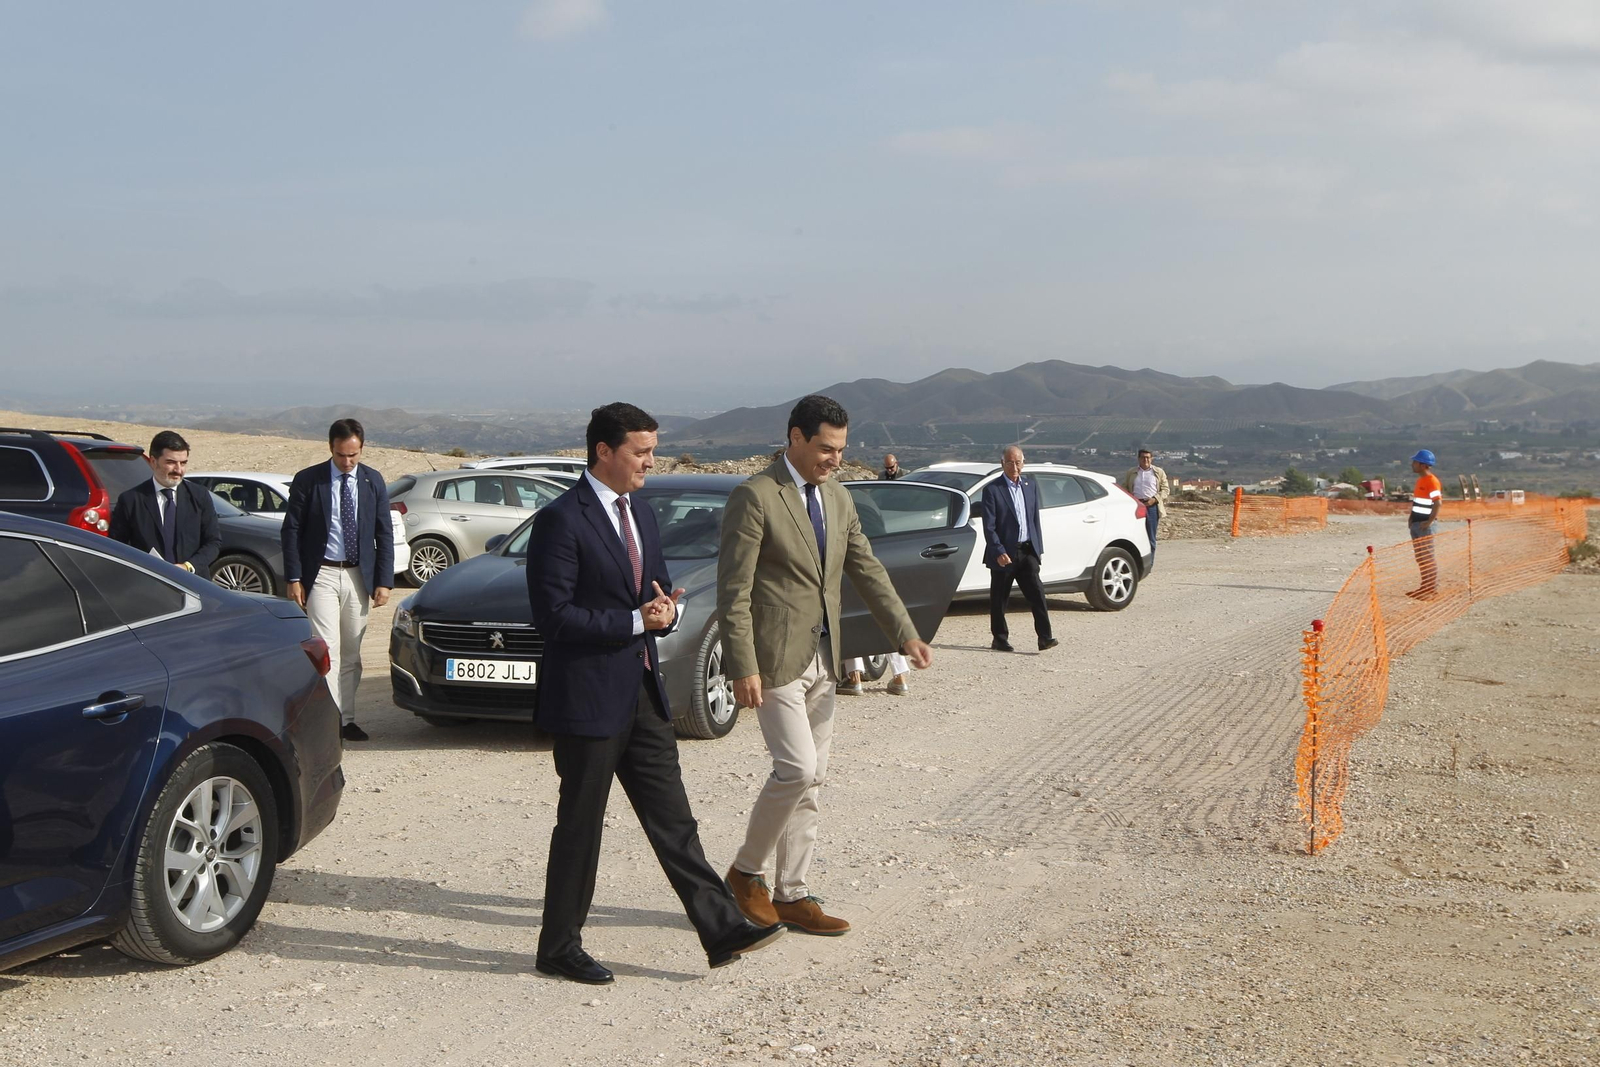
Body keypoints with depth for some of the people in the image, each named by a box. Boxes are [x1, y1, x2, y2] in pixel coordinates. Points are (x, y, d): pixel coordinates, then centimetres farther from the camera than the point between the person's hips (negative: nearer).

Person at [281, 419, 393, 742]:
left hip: (358, 576, 3)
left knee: (352, 653, 9)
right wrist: (294, 578, -8)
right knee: (327, 650, -12)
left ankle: (347, 719, 17)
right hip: (321, 575, -3)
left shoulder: (373, 482, 5)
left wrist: (383, 581, 0)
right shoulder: (307, 480, -3)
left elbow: (384, 534, 7)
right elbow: (291, 531, -1)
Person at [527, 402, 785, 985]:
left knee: (673, 820, 8)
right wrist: (635, 621, -19)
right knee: (580, 826, 4)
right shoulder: (561, 520, -13)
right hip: (589, 698, -7)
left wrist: (665, 611, -4)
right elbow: (554, 615, -18)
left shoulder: (641, 516, 13)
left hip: (643, 693, 8)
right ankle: (559, 949, 17)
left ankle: (722, 930, 11)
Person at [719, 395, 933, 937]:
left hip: (821, 659, 8)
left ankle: (793, 896, 17)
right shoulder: (755, 497, -12)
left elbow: (867, 571, 14)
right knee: (797, 769, -13)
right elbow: (734, 592, -14)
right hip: (774, 659, -8)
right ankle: (746, 871, 7)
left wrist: (906, 635, 4)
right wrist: (743, 668, -19)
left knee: (809, 781, 9)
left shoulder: (838, 498, 12)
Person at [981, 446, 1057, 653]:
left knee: (1037, 592, -7)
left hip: (1027, 550, 4)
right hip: (1004, 553, -4)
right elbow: (989, 526, -11)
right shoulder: (992, 489, -7)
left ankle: (1044, 637, -9)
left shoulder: (1030, 486, 10)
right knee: (999, 599, 6)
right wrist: (999, 552, -18)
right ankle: (1000, 639, 17)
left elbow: (1035, 520, 15)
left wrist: (1038, 548, 10)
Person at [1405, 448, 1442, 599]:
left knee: (1427, 557, -6)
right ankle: (1425, 586, 20)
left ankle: (1432, 588, -2)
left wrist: (1429, 522, -22)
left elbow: (1437, 503, -21)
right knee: (1420, 557, 13)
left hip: (1425, 524, -9)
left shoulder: (1432, 481, -15)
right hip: (1416, 523, 9)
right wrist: (1411, 517, 13)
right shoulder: (1420, 480, 14)